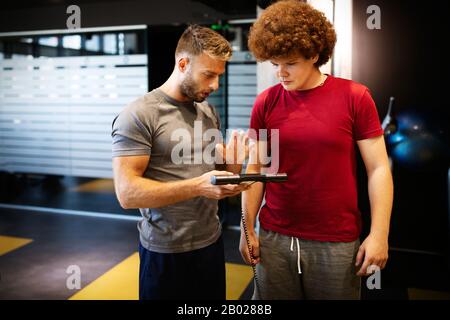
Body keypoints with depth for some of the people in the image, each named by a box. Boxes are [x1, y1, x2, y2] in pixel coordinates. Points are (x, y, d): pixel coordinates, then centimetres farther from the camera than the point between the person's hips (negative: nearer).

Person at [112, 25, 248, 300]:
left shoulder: (210, 112, 7)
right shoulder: (139, 115, -15)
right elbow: (127, 193, -20)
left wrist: (233, 165, -9)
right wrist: (198, 186, -29)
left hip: (211, 242, 7)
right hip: (165, 253, -6)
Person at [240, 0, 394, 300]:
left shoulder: (355, 97, -6)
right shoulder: (265, 102, 0)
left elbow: (378, 169, -4)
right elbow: (256, 169, 5)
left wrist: (379, 234, -8)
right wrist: (247, 228, 2)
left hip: (337, 242, -2)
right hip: (274, 238, 2)